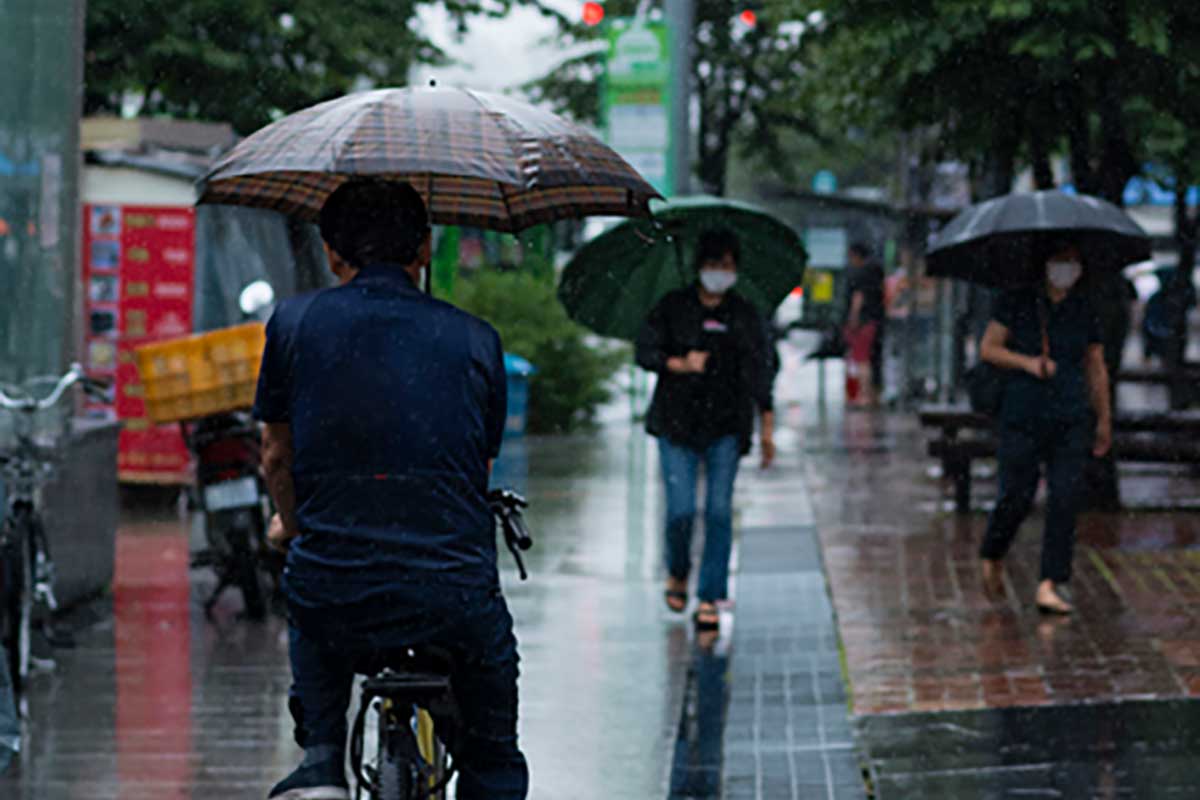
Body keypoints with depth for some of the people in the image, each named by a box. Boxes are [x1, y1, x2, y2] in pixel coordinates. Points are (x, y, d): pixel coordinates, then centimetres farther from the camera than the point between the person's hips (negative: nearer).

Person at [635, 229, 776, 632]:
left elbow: (759, 371, 8)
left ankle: (709, 599, -1)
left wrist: (767, 427, 3)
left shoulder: (745, 316, 8)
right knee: (681, 508, -8)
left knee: (719, 510, -7)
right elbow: (645, 352, 1)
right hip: (677, 420, -1)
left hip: (726, 425, 1)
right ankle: (678, 573, 23)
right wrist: (679, 365, -17)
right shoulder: (673, 307, 4)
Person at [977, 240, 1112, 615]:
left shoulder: (1085, 311, 7)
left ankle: (1048, 588, -10)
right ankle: (992, 558, 29)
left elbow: (1096, 369, 16)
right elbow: (988, 349, -2)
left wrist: (1104, 419, 18)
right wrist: (1027, 363, -17)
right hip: (1023, 415, -2)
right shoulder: (1016, 302, -1)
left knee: (1065, 498, -9)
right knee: (1016, 497, -2)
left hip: (1071, 418, 2)